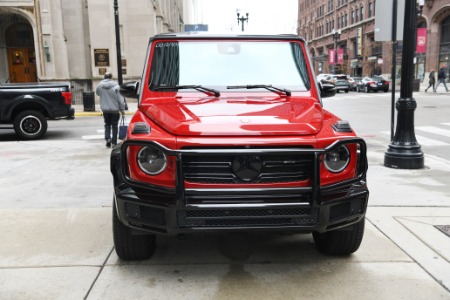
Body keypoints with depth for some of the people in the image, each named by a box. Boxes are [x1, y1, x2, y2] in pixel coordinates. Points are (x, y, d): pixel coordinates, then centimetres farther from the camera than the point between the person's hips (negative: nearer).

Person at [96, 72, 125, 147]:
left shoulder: (100, 85, -4)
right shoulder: (115, 86, -13)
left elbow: (97, 93, 17)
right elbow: (120, 99, -11)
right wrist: (122, 109, -4)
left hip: (105, 109, 3)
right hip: (115, 109, -3)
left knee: (107, 124, 17)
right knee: (114, 125, 7)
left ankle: (107, 138, -1)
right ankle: (114, 142, 8)